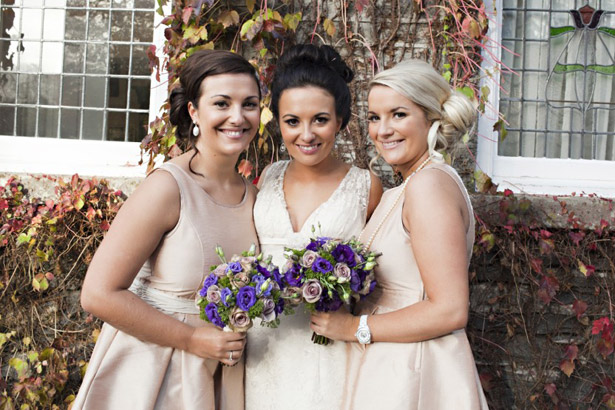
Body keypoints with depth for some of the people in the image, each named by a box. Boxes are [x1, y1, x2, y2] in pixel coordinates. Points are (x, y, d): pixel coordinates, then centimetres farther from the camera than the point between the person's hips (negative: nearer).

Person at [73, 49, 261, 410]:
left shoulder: (251, 194, 0)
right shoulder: (167, 188, -19)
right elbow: (100, 294, -21)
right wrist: (192, 338, -18)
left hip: (218, 378, 6)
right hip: (149, 376, -5)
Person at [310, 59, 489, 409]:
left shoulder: (429, 184, -18)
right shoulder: (415, 185, 10)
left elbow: (450, 310, -22)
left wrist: (355, 327, -15)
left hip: (412, 377, -9)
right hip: (390, 369, 9)